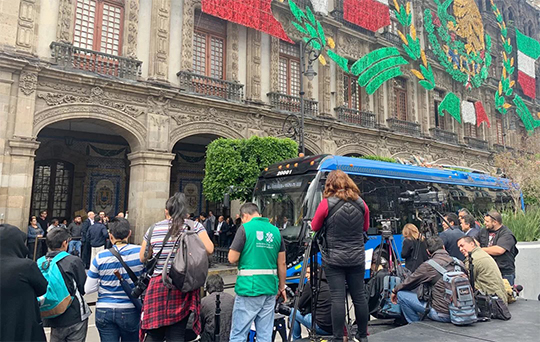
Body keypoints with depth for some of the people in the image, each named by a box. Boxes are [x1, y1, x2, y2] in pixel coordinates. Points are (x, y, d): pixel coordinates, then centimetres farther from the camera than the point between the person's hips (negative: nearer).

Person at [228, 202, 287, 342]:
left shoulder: (245, 228, -5)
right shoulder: (275, 230, 9)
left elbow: (232, 258, -8)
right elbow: (282, 264, 9)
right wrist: (282, 287, 18)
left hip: (249, 287, -5)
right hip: (270, 288, 5)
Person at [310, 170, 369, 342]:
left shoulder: (326, 204, -11)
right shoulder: (361, 204, 1)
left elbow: (315, 227, 1)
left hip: (334, 259, -4)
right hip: (356, 258, 4)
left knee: (337, 297, 1)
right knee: (359, 296, 13)